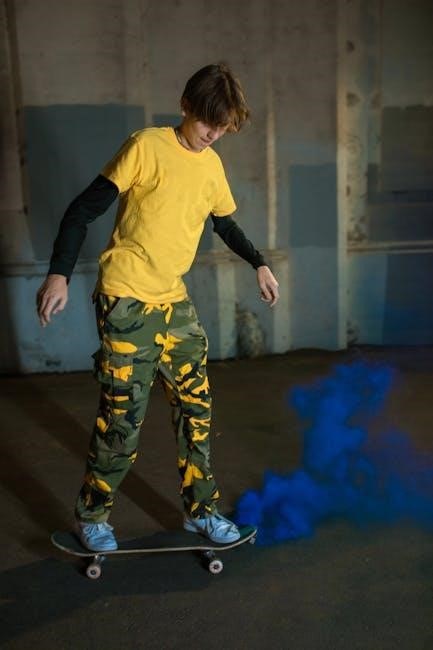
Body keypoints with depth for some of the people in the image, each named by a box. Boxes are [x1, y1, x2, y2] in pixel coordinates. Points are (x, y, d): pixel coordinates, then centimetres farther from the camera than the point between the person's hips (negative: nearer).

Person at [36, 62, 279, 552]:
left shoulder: (212, 164, 10)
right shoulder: (147, 146, -10)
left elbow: (224, 223, 27)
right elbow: (83, 210, -11)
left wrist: (258, 264, 19)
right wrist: (59, 274, -19)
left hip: (174, 302, 7)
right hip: (126, 301, -6)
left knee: (196, 406, 8)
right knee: (123, 416, -2)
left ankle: (200, 510, 24)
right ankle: (91, 515, 20)